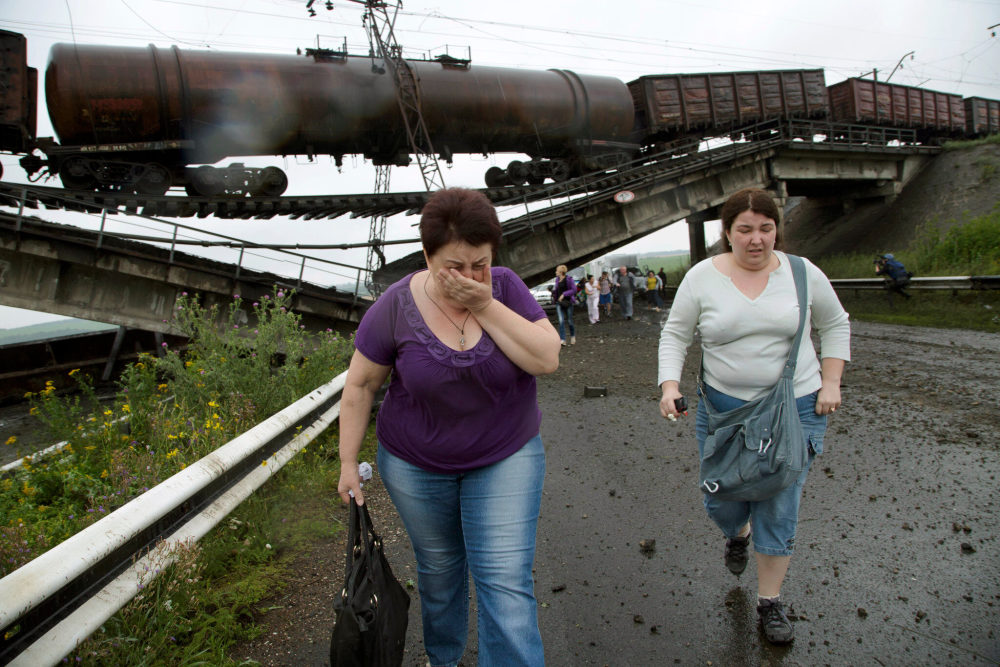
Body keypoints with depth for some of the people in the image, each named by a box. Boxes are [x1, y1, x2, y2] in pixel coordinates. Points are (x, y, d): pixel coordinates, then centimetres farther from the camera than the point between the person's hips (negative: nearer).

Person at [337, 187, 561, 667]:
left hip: (505, 457, 0)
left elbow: (547, 359, -22)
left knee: (506, 581, -6)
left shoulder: (505, 288, -13)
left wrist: (486, 306, -29)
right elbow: (360, 385, -6)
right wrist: (348, 462, -3)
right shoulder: (395, 308, -16)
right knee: (439, 567, 20)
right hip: (416, 465, 1)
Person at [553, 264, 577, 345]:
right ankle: (563, 340, -14)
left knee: (569, 321, 5)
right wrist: (553, 291, 4)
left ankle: (573, 336, 33)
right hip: (559, 303, 4)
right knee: (561, 321, -10)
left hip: (568, 302, -4)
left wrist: (564, 294, -19)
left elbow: (574, 290, -13)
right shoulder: (557, 279, 9)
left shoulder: (569, 279, -9)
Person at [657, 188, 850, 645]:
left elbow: (834, 325, 11)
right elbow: (675, 334, 0)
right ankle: (738, 535, 48)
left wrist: (830, 383, 2)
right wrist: (669, 385, -14)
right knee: (721, 501, 9)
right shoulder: (702, 277, -5)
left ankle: (769, 601, 25)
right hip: (722, 407, 1)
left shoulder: (802, 273, -2)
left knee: (778, 511, 2)